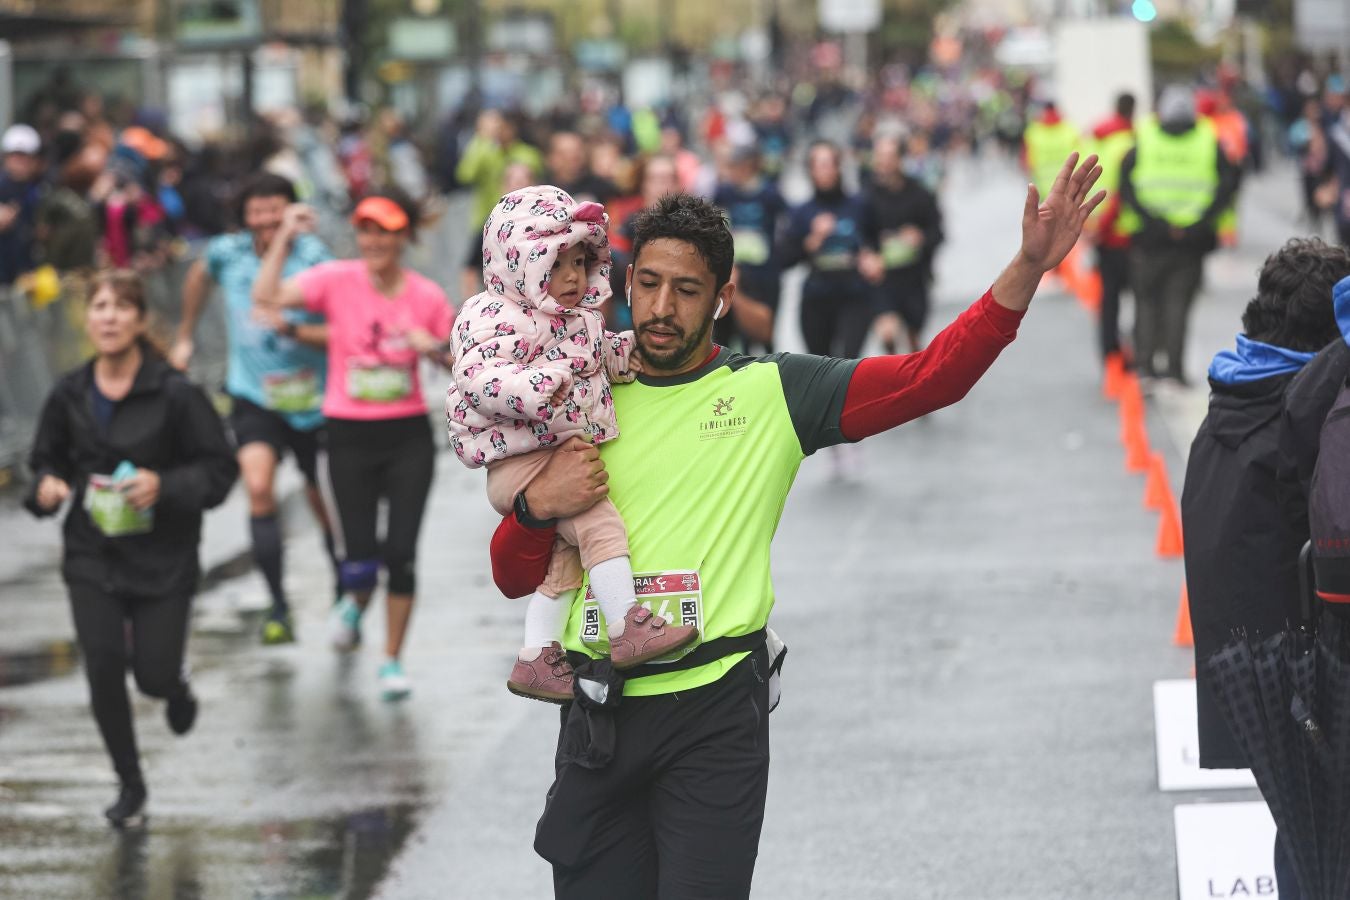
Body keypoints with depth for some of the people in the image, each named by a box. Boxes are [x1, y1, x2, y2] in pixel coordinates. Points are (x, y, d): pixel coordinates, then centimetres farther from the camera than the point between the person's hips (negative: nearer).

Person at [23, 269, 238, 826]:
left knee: (154, 675, -1)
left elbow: (220, 467, -7)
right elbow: (46, 460, 14)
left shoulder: (174, 394, -11)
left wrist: (165, 485, -23)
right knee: (103, 666, -10)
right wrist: (46, 487, -9)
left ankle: (175, 686, 41)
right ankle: (129, 785, 9)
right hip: (92, 555, 2)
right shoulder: (70, 395, 0)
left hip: (163, 555, -2)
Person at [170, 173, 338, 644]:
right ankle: (278, 607, -15)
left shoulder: (314, 258, -16)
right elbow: (199, 276, 20)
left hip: (313, 399, -1)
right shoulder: (227, 252, -5)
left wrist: (293, 330, -34)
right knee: (259, 488, -21)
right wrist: (184, 337, 25)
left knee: (326, 507, 9)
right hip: (254, 397, 1)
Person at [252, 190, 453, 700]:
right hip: (350, 434, -1)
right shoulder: (337, 280, -6)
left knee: (401, 554, -5)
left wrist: (435, 347, -11)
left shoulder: (426, 296, -1)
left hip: (408, 434, 1)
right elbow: (266, 298, -18)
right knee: (360, 562, -3)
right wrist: (284, 238, -24)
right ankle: (354, 603, 35)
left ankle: (393, 660, 13)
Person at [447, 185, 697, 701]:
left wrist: (636, 347, 13)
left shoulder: (580, 319, 13)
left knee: (566, 558, 18)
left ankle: (537, 658, 29)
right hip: (521, 462, -10)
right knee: (598, 520, -25)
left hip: (572, 458, 10)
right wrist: (541, 387, -38)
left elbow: (602, 356, 30)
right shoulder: (496, 318, -17)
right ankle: (628, 628, -25)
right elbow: (478, 378, -30)